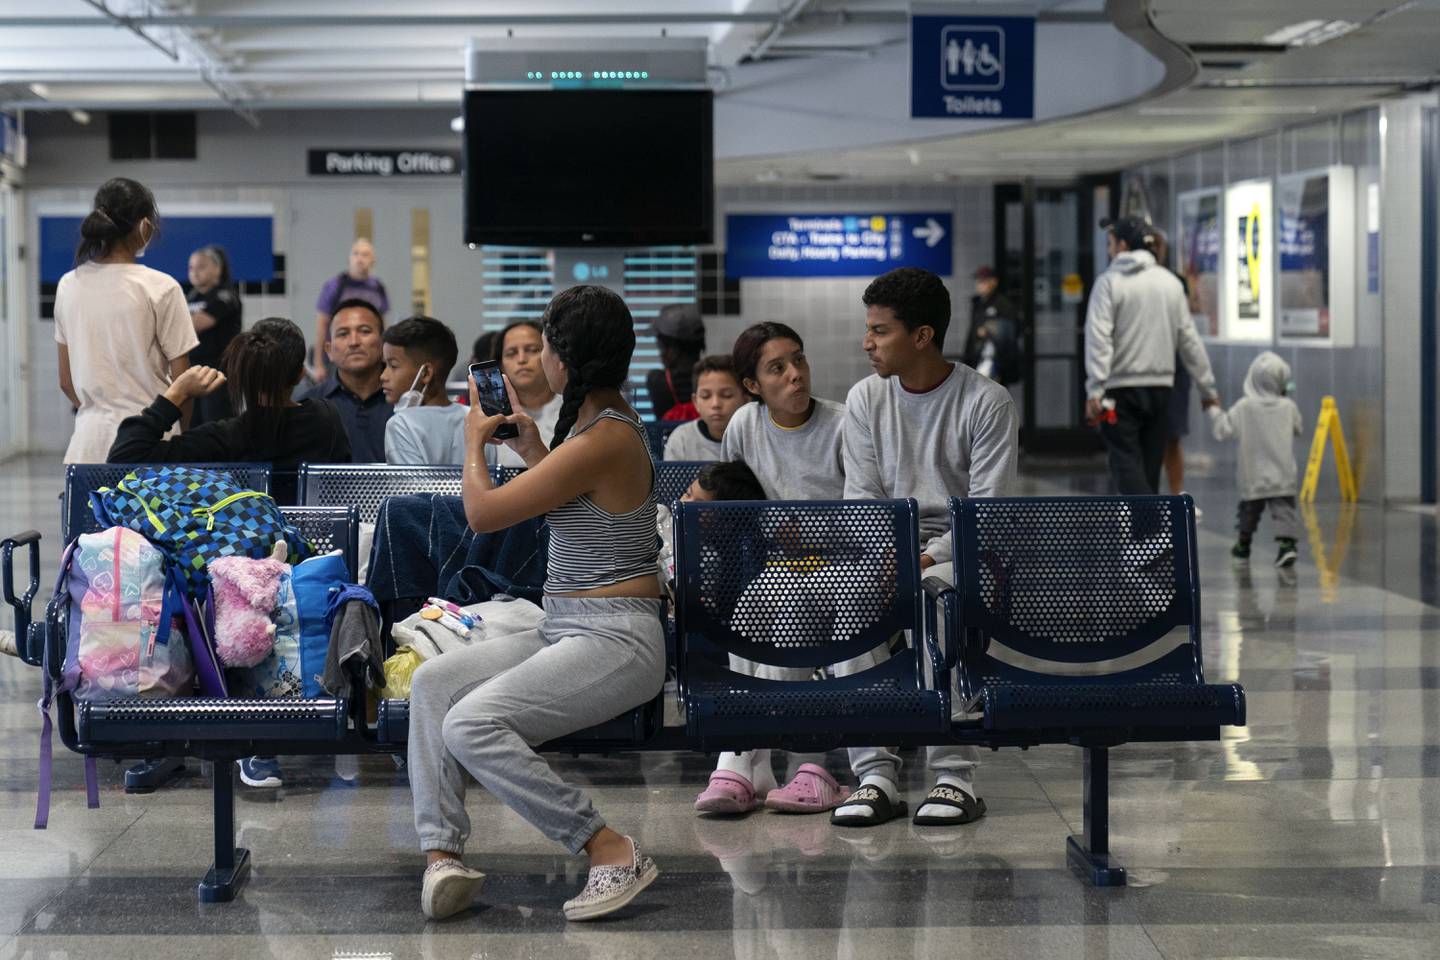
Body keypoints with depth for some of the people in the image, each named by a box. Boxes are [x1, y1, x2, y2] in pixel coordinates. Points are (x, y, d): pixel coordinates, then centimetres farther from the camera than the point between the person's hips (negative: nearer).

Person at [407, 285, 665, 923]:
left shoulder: (603, 440, -19)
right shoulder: (605, 418, 12)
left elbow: (482, 513, -13)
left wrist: (474, 442, 6)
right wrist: (532, 448, 19)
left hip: (614, 641, -10)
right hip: (564, 631, 10)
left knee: (470, 722, -26)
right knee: (432, 683, -6)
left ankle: (612, 852, -17)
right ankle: (442, 853, -15)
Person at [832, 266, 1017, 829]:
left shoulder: (986, 403, -5)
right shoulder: (865, 399, 8)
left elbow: (989, 507, -10)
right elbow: (861, 498, 4)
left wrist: (928, 557, -22)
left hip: (962, 551, -3)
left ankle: (955, 776, -30)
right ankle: (875, 774, -29)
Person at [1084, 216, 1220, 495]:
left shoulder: (1109, 282, -5)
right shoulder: (1170, 282, 10)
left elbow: (1099, 338, -14)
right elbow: (1189, 339, 12)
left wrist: (1094, 389, -19)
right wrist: (1207, 388, 16)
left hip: (1121, 388, -5)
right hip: (1161, 387, 5)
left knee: (1126, 464, -8)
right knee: (1150, 466, 11)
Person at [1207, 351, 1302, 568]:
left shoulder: (1244, 407, -9)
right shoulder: (1288, 407, -4)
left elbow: (1223, 429, -5)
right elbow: (1299, 428, 14)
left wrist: (1214, 412, 13)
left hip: (1253, 478, 0)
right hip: (1283, 477, 0)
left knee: (1249, 509, 16)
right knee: (1284, 508, -5)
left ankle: (1243, 544, 31)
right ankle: (1286, 543, -23)